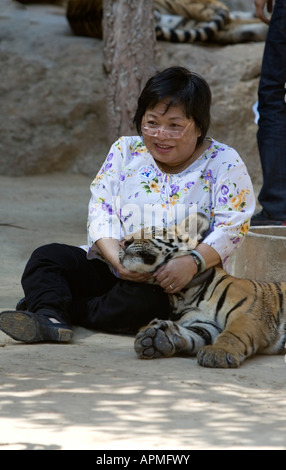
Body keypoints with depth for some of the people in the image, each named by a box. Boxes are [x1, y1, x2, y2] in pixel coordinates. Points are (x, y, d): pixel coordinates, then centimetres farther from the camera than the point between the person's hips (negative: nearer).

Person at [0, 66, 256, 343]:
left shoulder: (224, 163, -2)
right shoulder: (125, 152, 9)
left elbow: (232, 227, -11)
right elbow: (101, 209, 0)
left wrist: (192, 263, -30)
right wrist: (116, 258, -21)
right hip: (112, 269, 4)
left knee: (145, 300, -38)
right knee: (48, 256, -16)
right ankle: (48, 317, -42)